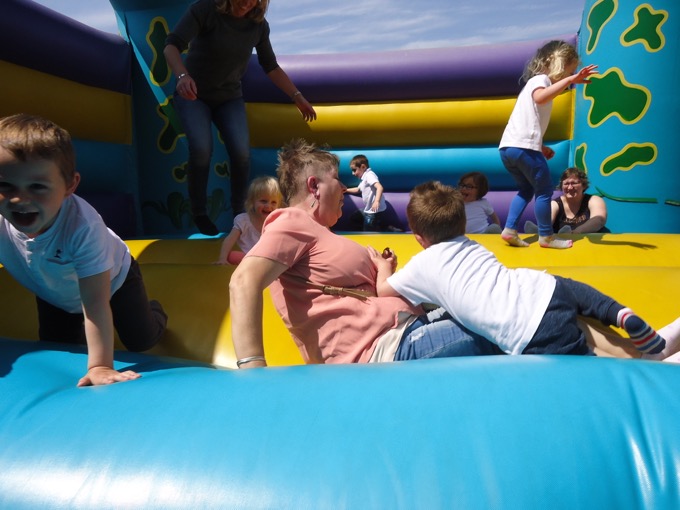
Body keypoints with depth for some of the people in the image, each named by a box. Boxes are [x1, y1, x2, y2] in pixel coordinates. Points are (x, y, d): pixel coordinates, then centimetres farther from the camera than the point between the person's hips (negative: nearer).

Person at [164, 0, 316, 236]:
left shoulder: (259, 25, -8)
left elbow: (271, 66, 4)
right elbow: (172, 45, -29)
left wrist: (297, 97, 0)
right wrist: (182, 76, -48)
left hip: (230, 97, 3)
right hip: (193, 94, -2)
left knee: (241, 152, -20)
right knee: (201, 149, -26)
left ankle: (239, 212, 4)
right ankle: (199, 213, -3)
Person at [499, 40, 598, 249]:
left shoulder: (537, 82, 27)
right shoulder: (540, 79, -2)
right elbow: (540, 98, -29)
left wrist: (541, 147, 25)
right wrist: (569, 79, -31)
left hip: (508, 147, 9)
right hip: (524, 147, -9)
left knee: (526, 189, 21)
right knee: (544, 191, 3)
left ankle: (510, 230, 12)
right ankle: (546, 236, 11)